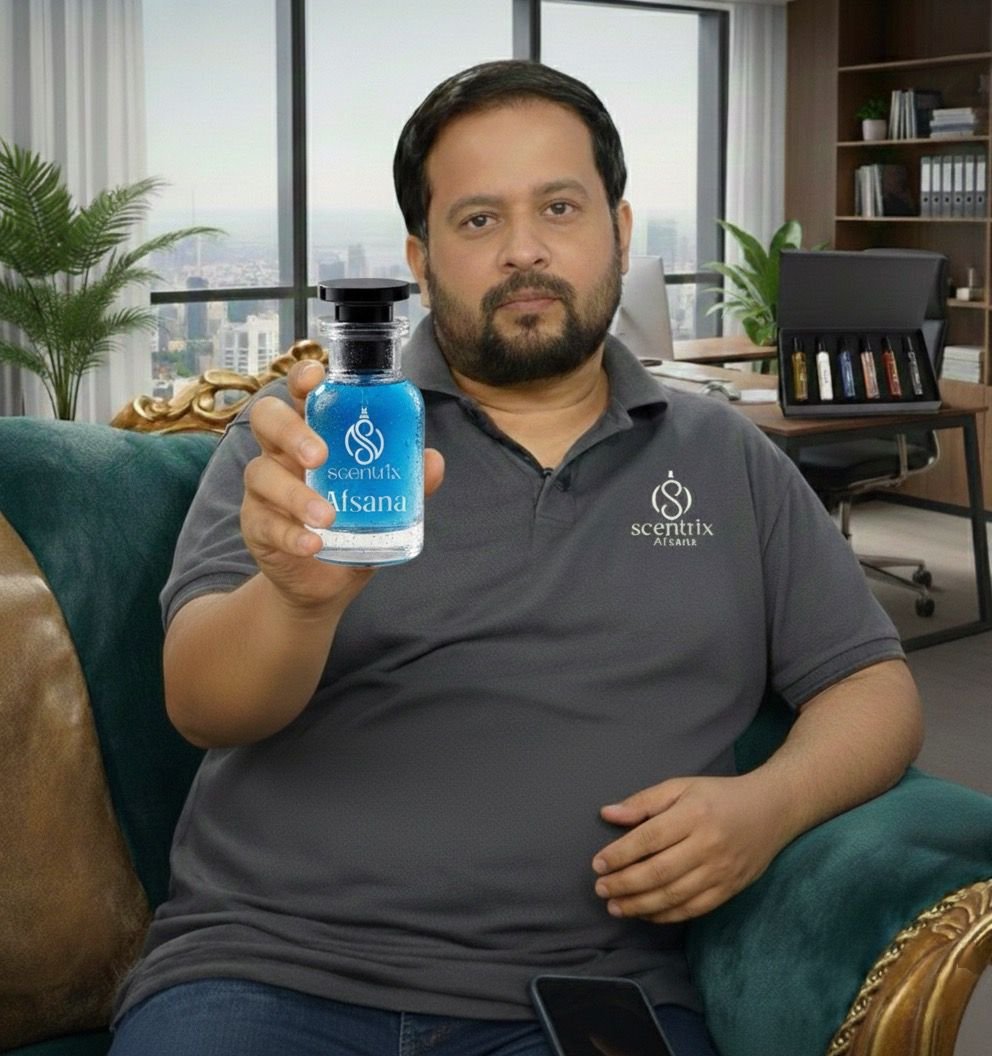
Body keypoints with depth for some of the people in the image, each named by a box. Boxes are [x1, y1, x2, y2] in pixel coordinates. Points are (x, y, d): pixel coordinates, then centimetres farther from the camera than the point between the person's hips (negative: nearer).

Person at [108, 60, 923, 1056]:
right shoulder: (311, 430, 6)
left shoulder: (728, 461, 13)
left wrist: (770, 802, -8)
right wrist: (302, 593, -27)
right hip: (269, 968, -1)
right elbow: (203, 706, -5)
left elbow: (875, 689, 14)